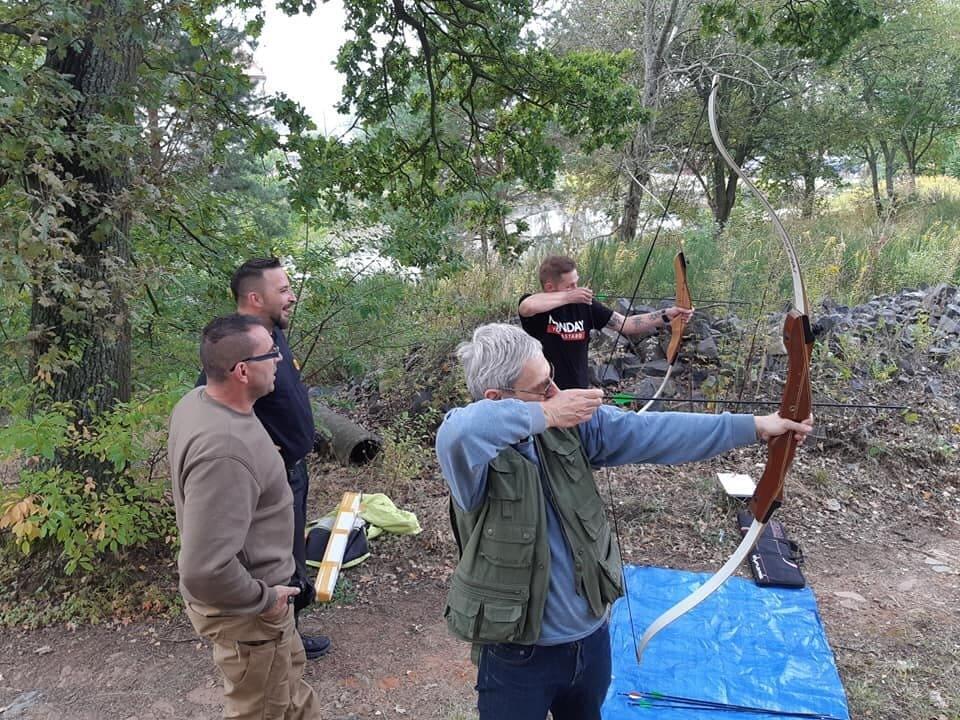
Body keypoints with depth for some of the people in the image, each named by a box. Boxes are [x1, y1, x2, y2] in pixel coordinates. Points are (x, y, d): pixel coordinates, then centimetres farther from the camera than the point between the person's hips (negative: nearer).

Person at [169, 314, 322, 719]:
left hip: (252, 587, 9)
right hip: (244, 611, -8)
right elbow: (204, 571, -37)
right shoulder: (224, 450, -36)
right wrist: (265, 599, -19)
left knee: (289, 671, 30)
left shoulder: (197, 401, -6)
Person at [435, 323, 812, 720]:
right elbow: (459, 431, -49)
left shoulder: (572, 423, -8)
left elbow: (651, 432, -7)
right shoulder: (476, 448, -25)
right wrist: (545, 414, -35)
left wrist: (754, 425, -7)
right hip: (517, 655, -5)